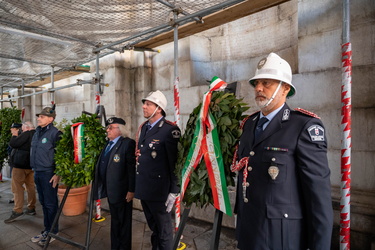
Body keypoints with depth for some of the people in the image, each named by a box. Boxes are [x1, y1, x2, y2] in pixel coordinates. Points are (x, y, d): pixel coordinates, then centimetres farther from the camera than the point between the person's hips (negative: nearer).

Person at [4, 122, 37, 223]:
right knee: (30, 186, 12)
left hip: (21, 165, -8)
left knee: (17, 187, -2)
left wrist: (14, 135, 2)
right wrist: (16, 135, 16)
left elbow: (13, 144, -14)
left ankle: (17, 211, -1)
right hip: (32, 165, 8)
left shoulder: (26, 134, -15)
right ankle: (31, 208, 18)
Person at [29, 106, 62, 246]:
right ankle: (47, 229, 30)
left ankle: (53, 232, 17)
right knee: (43, 202, 16)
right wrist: (34, 169, 17)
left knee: (50, 203, 3)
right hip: (37, 172, 8)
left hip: (49, 173, -8)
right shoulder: (37, 132, 11)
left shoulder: (55, 133, -14)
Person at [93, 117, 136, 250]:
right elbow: (103, 166, 16)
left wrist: (131, 190, -19)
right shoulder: (107, 143, 10)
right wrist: (103, 187, 13)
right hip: (110, 190, 8)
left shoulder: (128, 143, -17)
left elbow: (132, 168, -19)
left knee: (123, 223, 10)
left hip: (122, 191, -8)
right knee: (114, 221, 22)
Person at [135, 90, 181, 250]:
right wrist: (138, 184, 16)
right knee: (153, 228, 24)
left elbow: (175, 162, -17)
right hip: (144, 188, 7)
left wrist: (173, 191, -14)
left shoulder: (170, 130, -17)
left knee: (163, 230, 12)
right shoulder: (143, 127, 9)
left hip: (159, 190, -7)